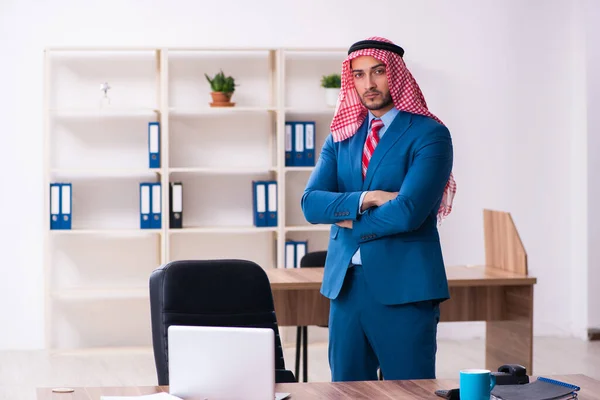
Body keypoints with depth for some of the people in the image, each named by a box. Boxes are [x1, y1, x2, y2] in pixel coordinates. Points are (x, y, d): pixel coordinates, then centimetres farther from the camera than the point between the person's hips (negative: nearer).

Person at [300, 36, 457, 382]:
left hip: (403, 286, -5)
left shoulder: (429, 135, -6)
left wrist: (350, 222, -5)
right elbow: (310, 203, 0)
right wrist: (367, 199, -15)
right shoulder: (341, 136, 12)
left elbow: (408, 211, -18)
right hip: (345, 284, 5)